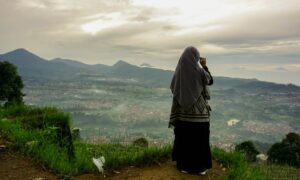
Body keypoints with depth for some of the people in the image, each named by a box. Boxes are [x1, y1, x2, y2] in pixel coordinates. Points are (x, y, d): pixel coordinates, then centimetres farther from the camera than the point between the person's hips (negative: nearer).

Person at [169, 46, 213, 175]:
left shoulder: (179, 70, -3)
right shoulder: (199, 71, -13)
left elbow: (173, 87, 9)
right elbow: (210, 81, 6)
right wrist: (204, 66, 13)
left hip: (183, 112, 4)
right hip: (199, 111, -3)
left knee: (183, 137, 14)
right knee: (200, 138, 8)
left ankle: (183, 165, 23)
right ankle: (200, 166, 15)